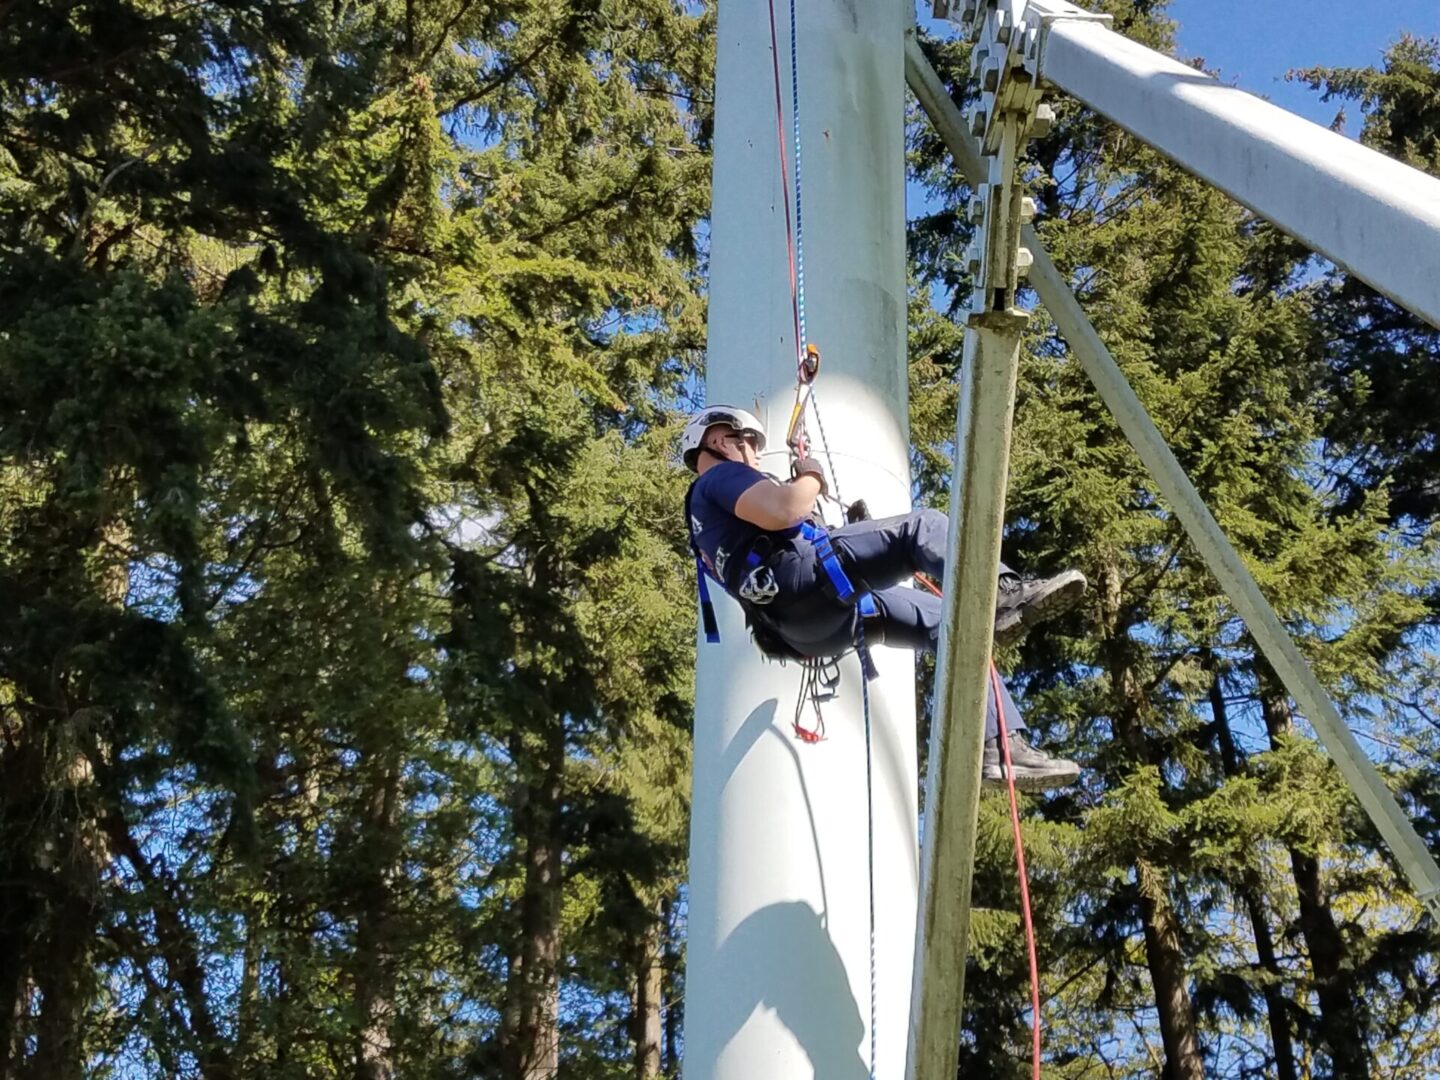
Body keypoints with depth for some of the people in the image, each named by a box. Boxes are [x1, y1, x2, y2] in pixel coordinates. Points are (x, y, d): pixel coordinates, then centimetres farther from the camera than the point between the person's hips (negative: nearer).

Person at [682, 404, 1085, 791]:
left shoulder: (710, 525, 35)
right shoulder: (719, 476, 6)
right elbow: (781, 511, -13)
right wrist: (812, 478, 6)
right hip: (802, 582, -10)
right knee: (923, 526, -16)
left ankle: (1003, 747, -2)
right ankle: (1006, 595, -40)